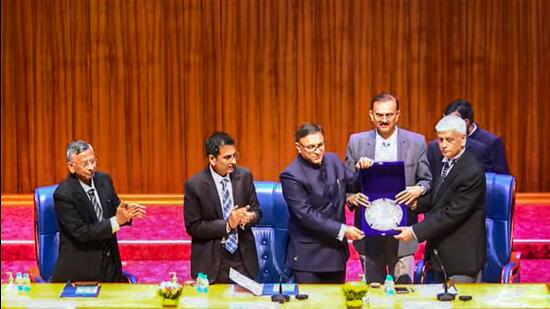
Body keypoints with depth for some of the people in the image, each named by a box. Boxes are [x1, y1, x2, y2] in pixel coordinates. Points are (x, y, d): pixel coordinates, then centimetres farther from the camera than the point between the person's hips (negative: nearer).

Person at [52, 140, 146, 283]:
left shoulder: (104, 179, 1)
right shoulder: (63, 194, -18)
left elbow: (114, 209, 9)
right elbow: (81, 232, -20)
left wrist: (125, 212, -15)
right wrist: (116, 221, -26)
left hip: (110, 261, 6)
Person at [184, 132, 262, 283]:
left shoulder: (245, 176, 0)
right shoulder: (195, 185, -11)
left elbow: (256, 211, 8)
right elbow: (193, 227, -10)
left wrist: (250, 217, -16)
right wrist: (227, 224, -20)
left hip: (243, 260, 3)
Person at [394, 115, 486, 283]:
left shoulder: (472, 172, -22)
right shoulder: (444, 162, 6)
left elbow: (452, 213, -24)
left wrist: (415, 231, -22)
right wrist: (417, 203, -3)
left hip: (462, 257, -9)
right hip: (441, 253, 9)